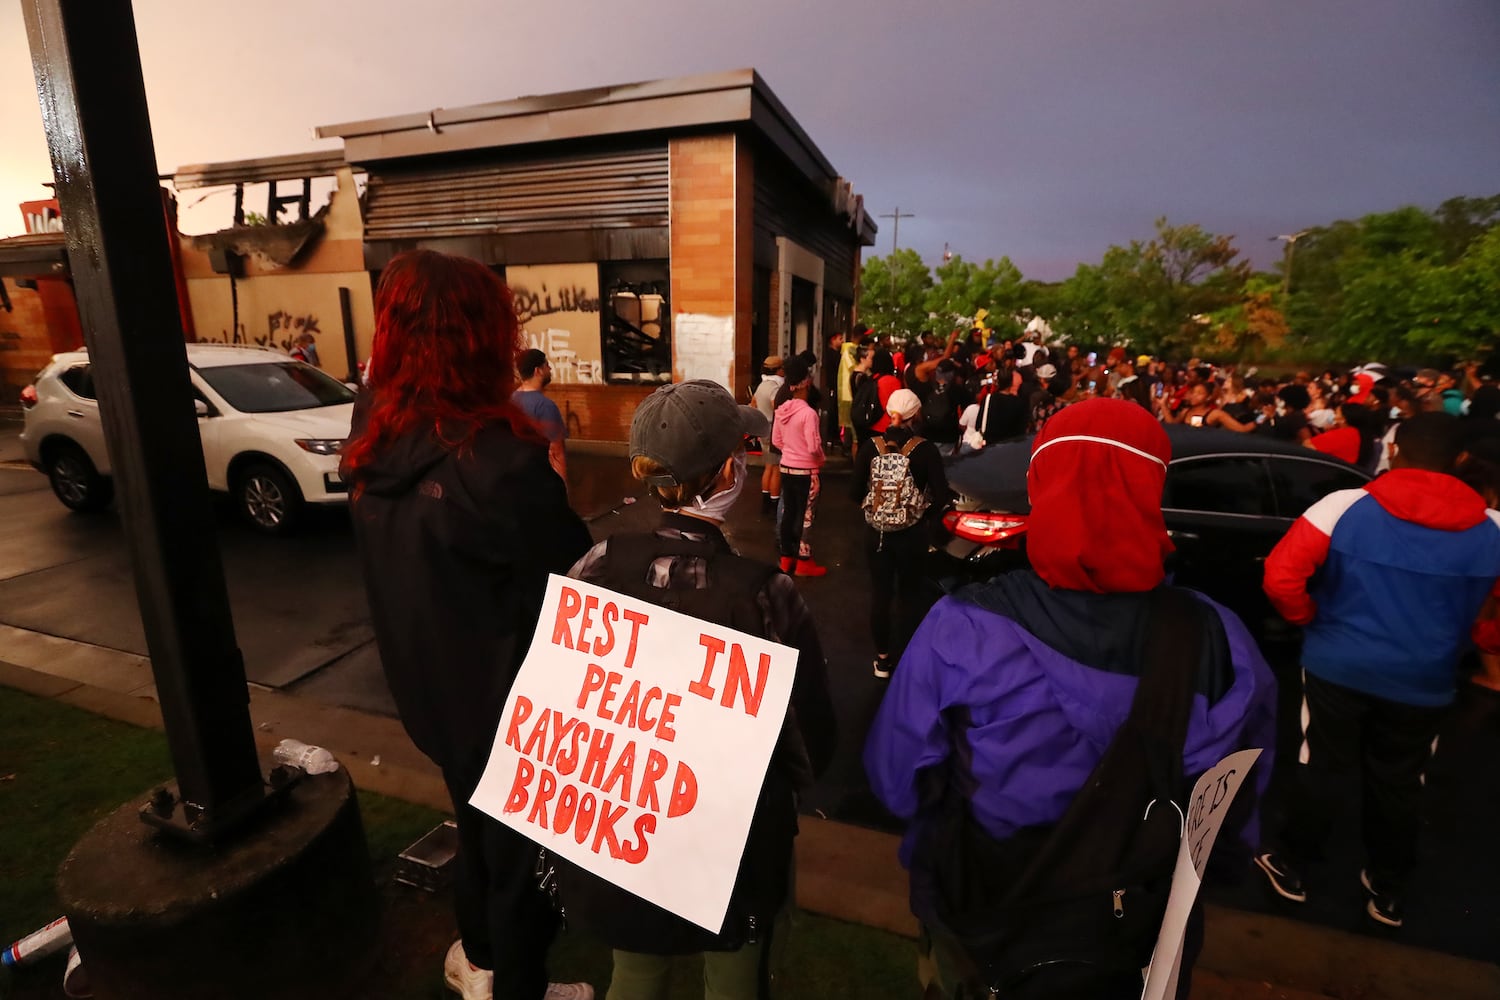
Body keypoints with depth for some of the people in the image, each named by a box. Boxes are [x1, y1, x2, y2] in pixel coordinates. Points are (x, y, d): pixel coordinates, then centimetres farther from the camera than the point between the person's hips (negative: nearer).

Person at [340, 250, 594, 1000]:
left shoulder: (375, 445, -7)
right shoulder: (500, 462, -31)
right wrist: (548, 483, -11)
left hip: (432, 688, 7)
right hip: (512, 699, -7)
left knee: (478, 827, 30)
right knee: (521, 848, 18)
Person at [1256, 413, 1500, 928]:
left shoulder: (1344, 505, -13)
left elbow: (1280, 577, -19)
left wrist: (1311, 619, 0)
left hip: (1337, 669, -2)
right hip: (1423, 683, 2)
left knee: (1321, 770, 16)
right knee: (1398, 785, 20)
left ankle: (1289, 866, 32)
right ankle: (1388, 891, 38)